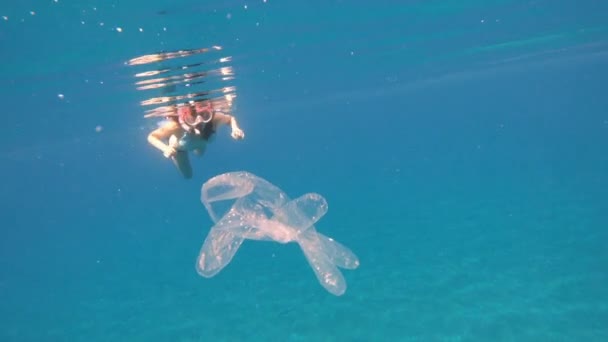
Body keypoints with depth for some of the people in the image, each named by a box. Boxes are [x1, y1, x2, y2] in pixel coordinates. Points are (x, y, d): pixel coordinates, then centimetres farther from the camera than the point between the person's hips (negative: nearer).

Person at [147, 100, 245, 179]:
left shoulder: (214, 118, -43)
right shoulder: (175, 126, -49)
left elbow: (230, 118, -21)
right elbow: (151, 137, -32)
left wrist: (235, 128, -42)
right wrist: (166, 149, -51)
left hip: (199, 143, 3)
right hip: (180, 145, -3)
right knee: (187, 175, 23)